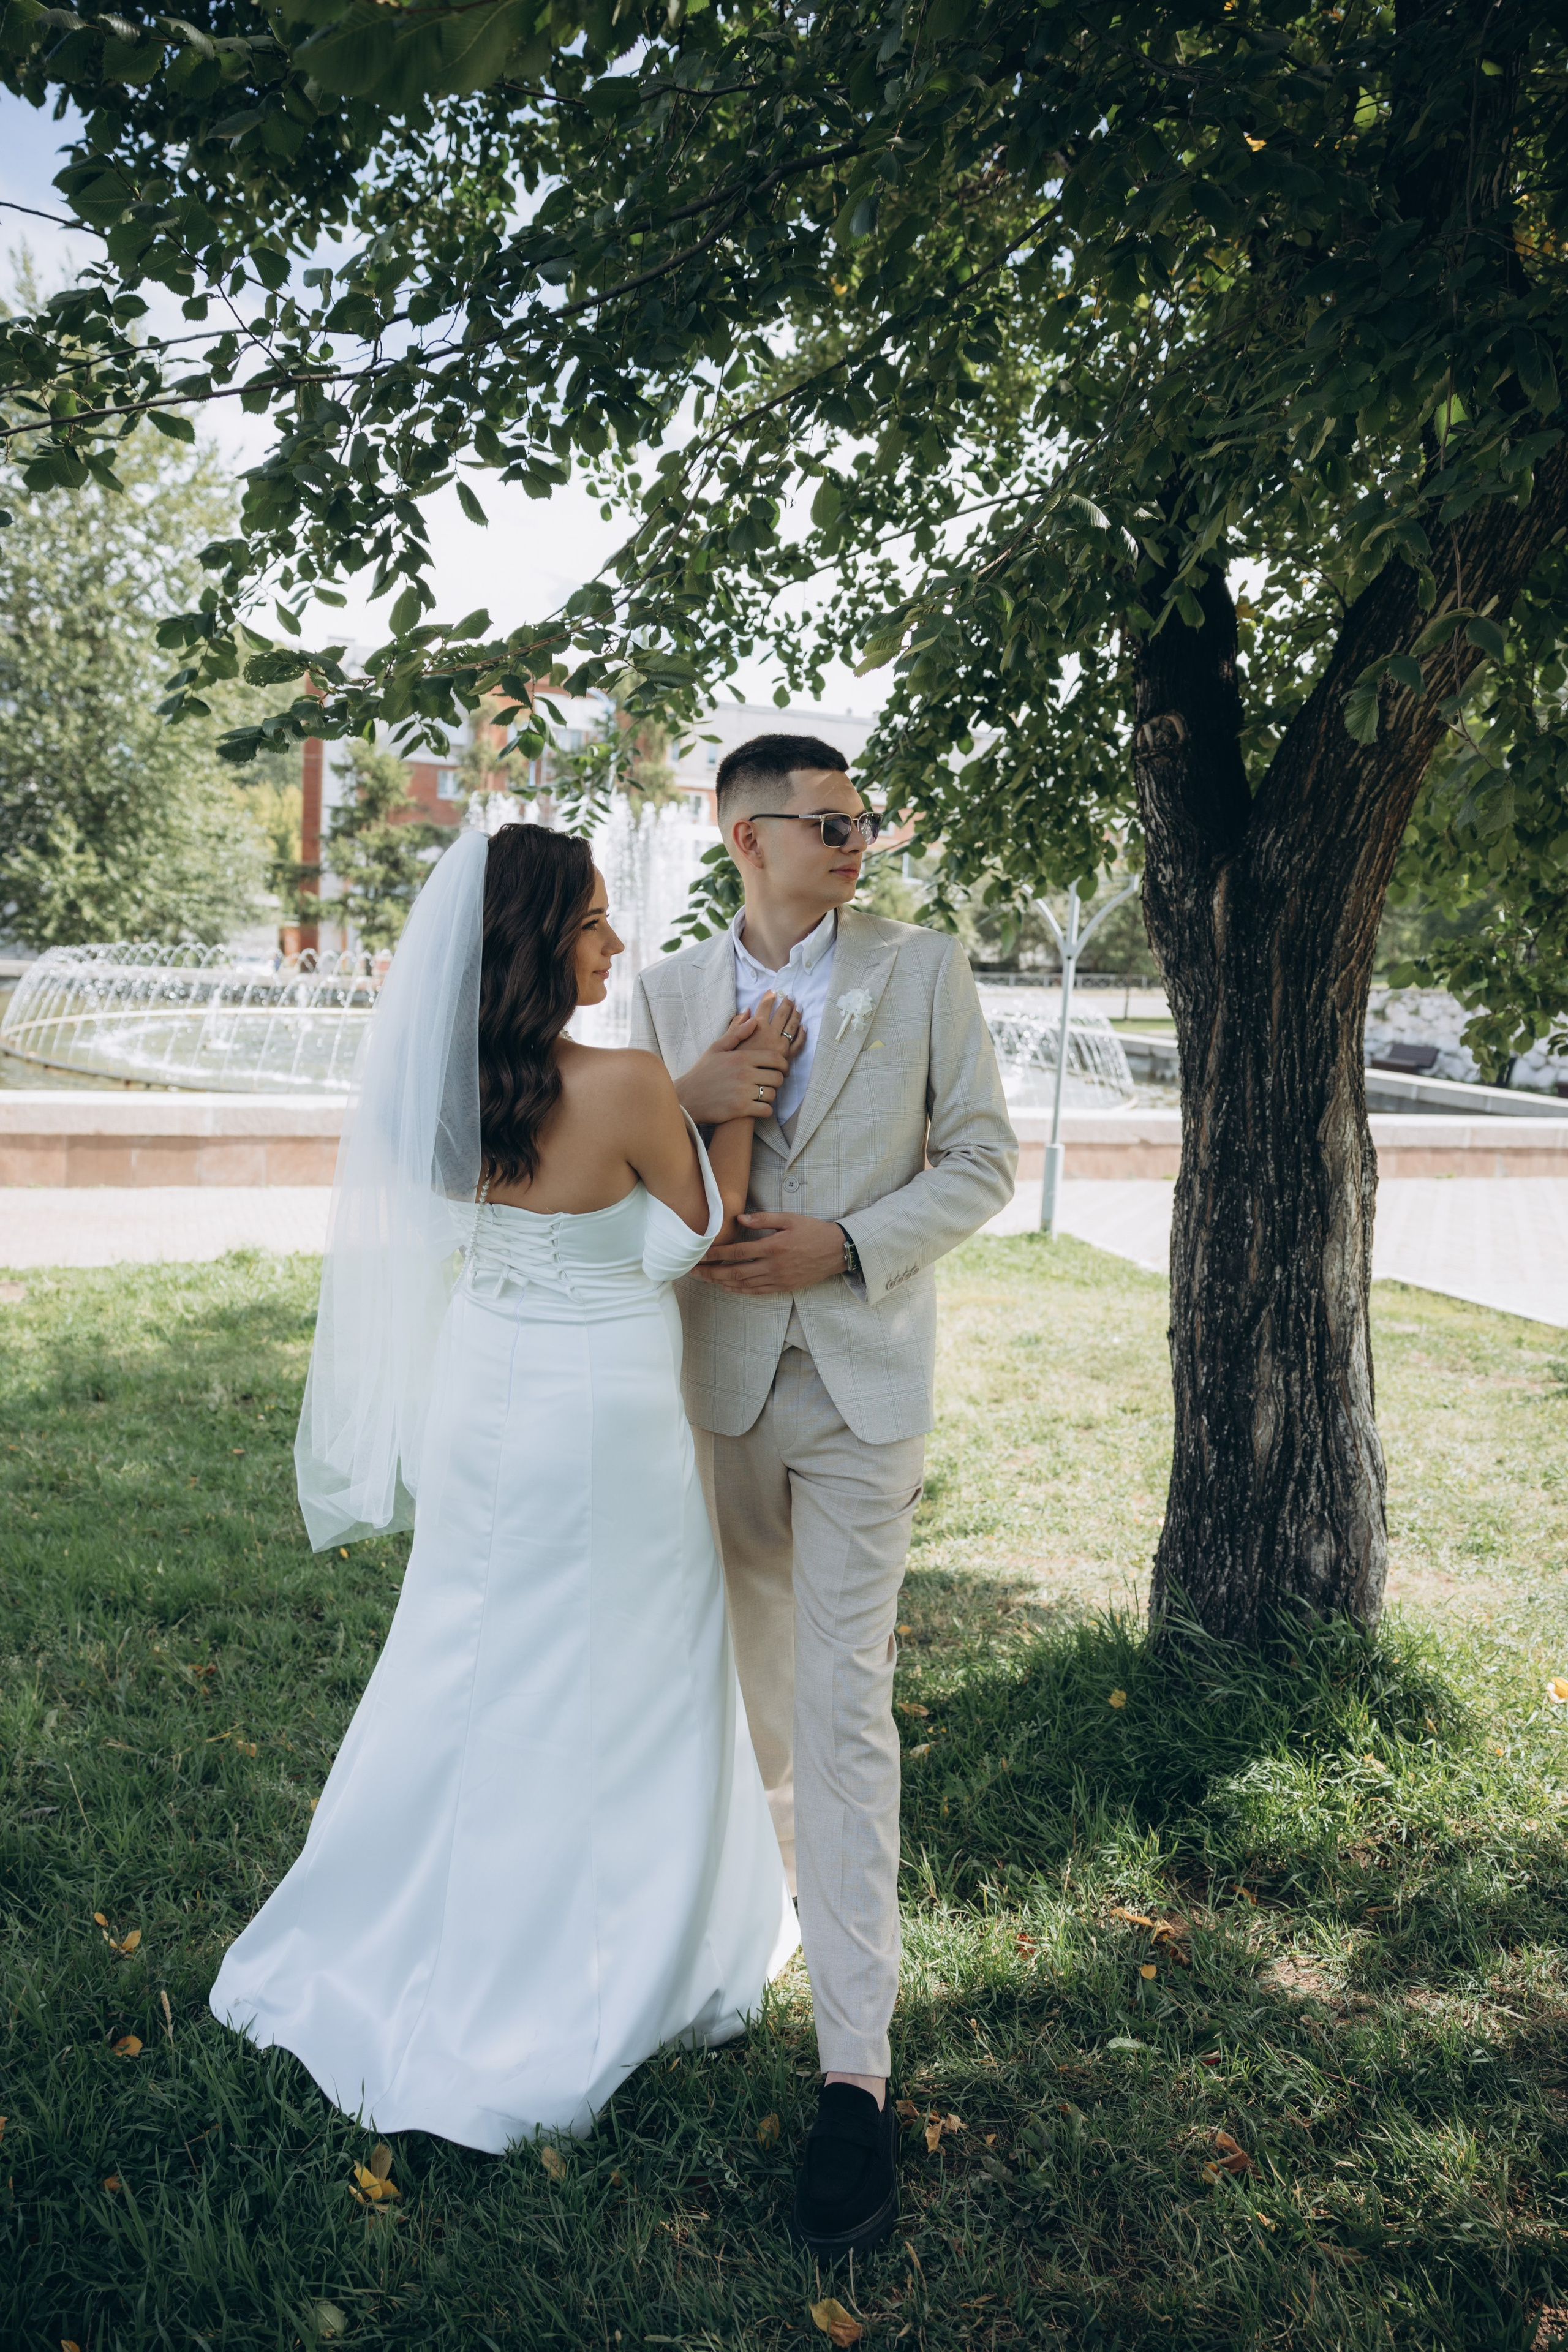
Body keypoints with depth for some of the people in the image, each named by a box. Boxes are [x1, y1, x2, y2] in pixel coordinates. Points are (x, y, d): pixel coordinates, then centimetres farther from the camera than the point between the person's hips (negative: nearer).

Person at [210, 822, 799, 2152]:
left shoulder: (451, 1085, -4)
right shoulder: (622, 1087, -24)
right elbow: (701, 1228, -8)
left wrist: (696, 1083, 10)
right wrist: (750, 1090, -3)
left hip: (483, 1395, 7)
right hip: (600, 1414, -6)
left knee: (472, 1670, 23)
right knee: (604, 1691, 11)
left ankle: (402, 1952, 39)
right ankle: (583, 1980, 28)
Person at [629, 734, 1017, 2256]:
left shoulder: (923, 971, -1)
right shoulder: (668, 992, 3)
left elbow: (983, 1159, -1)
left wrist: (849, 1245, -16)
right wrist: (685, 1104, -16)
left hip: (863, 1381, -3)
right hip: (719, 1375, 3)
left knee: (844, 1704, -7)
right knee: (758, 1669, 20)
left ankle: (855, 2074, -2)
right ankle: (780, 1866, 48)